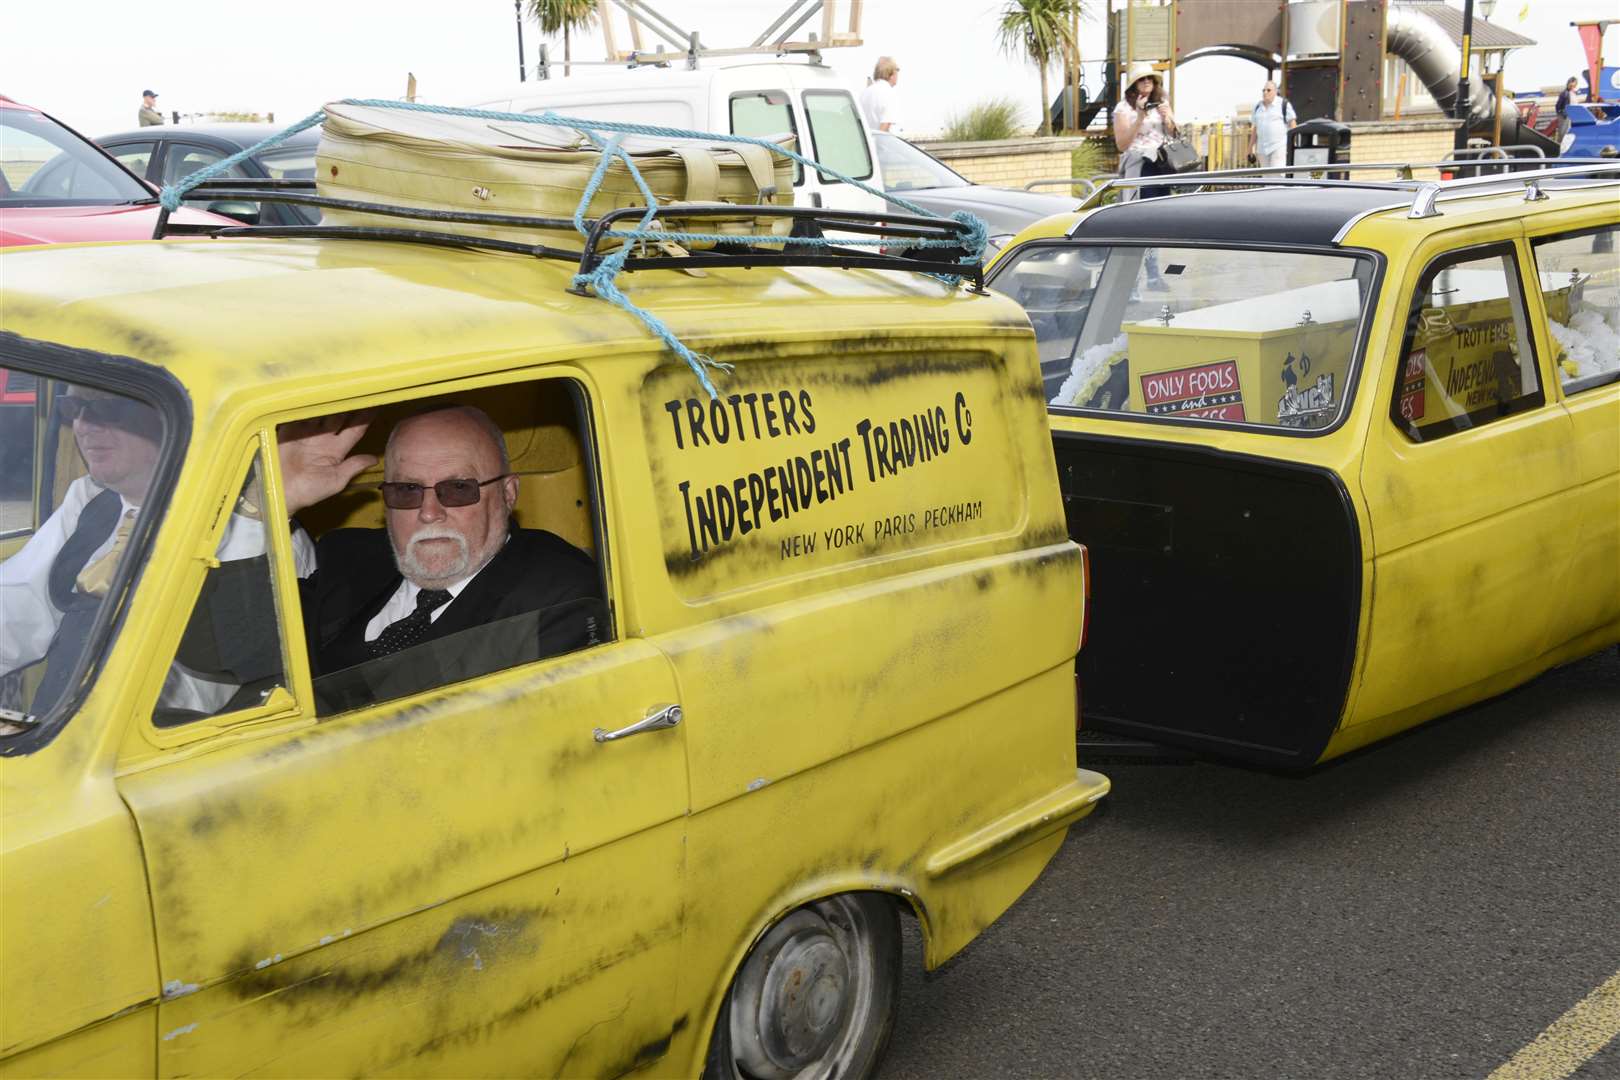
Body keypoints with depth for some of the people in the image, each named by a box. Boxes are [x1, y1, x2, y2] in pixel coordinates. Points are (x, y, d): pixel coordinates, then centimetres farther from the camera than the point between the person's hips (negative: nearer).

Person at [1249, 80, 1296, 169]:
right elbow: (1254, 129, 19)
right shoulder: (1258, 107, 15)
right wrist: (1251, 148, 17)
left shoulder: (1284, 104, 0)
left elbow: (1292, 125, -2)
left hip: (1280, 147, -5)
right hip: (1262, 148, 5)